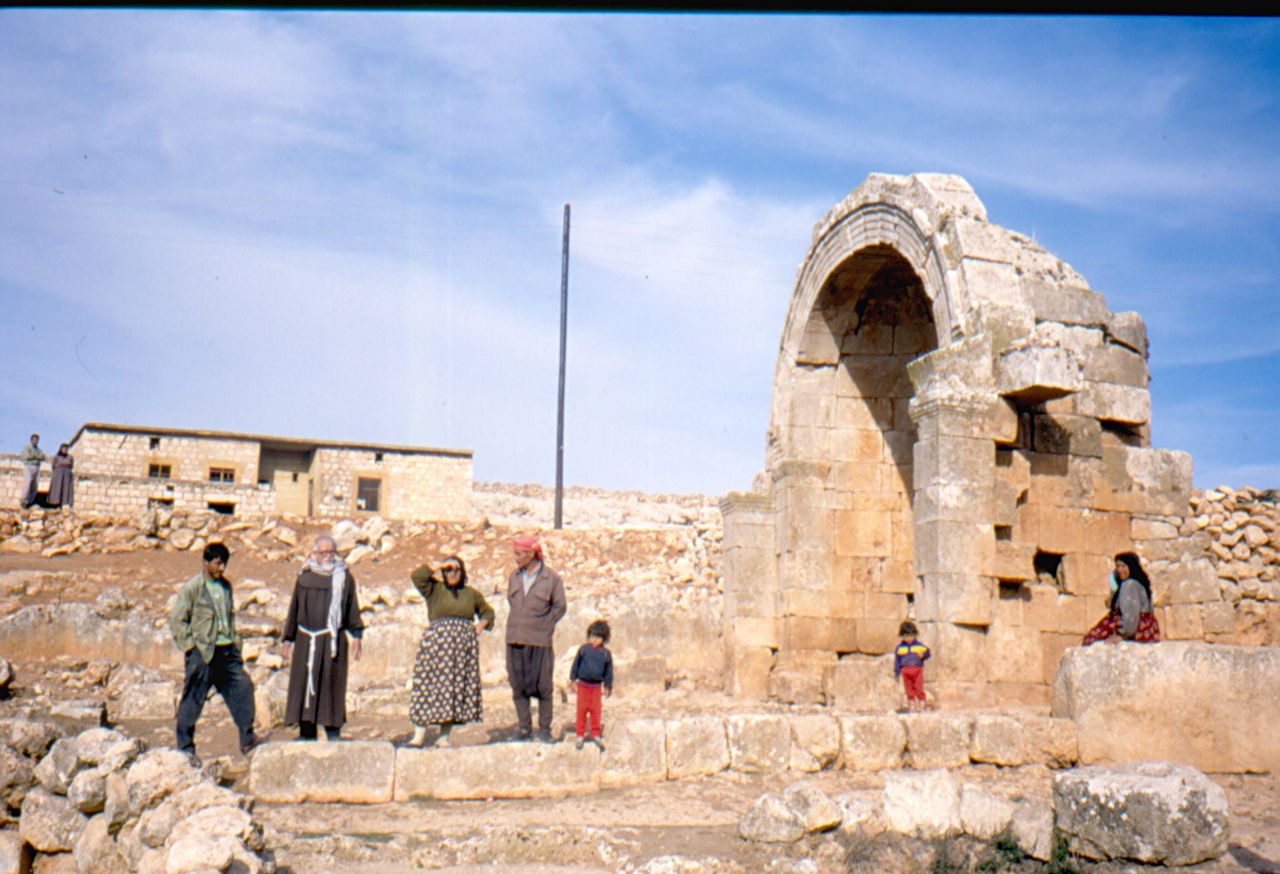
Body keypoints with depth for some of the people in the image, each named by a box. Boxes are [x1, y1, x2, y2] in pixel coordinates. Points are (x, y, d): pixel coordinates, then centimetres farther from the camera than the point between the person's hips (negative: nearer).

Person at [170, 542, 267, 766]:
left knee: (243, 687, 1)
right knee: (192, 701, 2)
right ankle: (185, 748, 14)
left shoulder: (226, 585, 11)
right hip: (203, 653, -6)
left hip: (227, 651, 6)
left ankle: (247, 740, 9)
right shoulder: (191, 588, -8)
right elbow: (177, 621, -7)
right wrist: (191, 646, -11)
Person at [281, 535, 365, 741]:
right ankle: (307, 734, 12)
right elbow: (294, 609, 13)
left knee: (331, 684, -1)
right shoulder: (304, 577, 9)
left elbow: (353, 608, 4)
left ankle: (333, 733, 7)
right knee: (303, 684, 4)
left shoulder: (345, 577, 5)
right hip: (306, 639, 2)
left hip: (333, 639, -2)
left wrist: (356, 635, -3)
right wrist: (288, 638, 11)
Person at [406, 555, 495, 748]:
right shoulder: (434, 589, 7)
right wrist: (438, 568, -1)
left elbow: (487, 611, 27)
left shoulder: (471, 594, 15)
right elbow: (416, 575, -10)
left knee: (456, 689, 1)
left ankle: (443, 736, 5)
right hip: (437, 643, -3)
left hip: (464, 646, 3)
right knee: (427, 686, -8)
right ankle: (419, 736, -7)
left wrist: (481, 625, 9)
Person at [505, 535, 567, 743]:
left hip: (539, 641, -4)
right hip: (515, 640, 4)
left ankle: (545, 729, 11)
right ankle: (524, 729, 15)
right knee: (518, 686, 6)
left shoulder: (551, 578, -4)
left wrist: (542, 627, 0)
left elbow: (560, 607, 2)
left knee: (543, 687, 1)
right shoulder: (514, 576, 8)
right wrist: (518, 627, 11)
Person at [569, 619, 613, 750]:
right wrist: (573, 679, 5)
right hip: (583, 684, -1)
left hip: (596, 686, 1)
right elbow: (576, 664, 5)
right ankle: (580, 735, 13)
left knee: (596, 710, 3)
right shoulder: (583, 649, -3)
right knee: (582, 709, 3)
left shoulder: (606, 654, 0)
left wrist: (608, 687, 10)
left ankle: (595, 734, 17)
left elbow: (608, 671, 8)